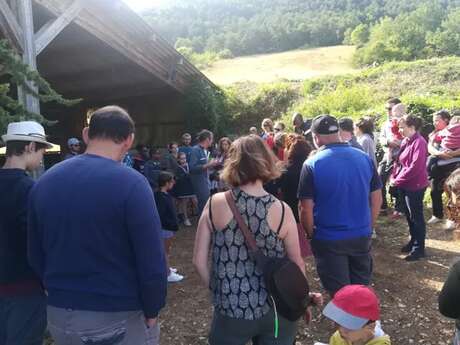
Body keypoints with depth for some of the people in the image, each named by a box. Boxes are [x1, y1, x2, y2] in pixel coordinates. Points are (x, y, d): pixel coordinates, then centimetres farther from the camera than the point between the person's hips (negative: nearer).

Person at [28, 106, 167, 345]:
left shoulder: (44, 182, -1)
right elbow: (152, 262, -22)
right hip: (119, 316, -4)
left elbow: (35, 256, 7)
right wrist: (152, 311, -6)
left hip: (59, 314, 5)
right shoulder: (131, 183, -20)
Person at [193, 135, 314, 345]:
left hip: (230, 311, 0)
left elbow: (199, 261, -7)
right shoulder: (282, 210, -12)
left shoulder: (215, 204, -12)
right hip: (275, 311, 1)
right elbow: (297, 265, -3)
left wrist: (217, 290, 9)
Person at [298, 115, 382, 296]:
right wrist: (368, 227, 16)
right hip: (362, 236, 4)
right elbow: (376, 198, 4)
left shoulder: (312, 165, -15)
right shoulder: (365, 158, -2)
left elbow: (306, 209, -14)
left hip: (329, 240, -4)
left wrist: (311, 235, 2)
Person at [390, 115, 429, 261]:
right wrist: (394, 176, -2)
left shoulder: (419, 142, -18)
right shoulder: (406, 141, 9)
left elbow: (415, 167, -24)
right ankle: (413, 241, 35)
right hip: (405, 185, 8)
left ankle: (419, 249, 15)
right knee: (409, 215, 19)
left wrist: (398, 180, -18)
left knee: (416, 217, 2)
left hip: (415, 186, -8)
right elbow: (399, 161, 13)